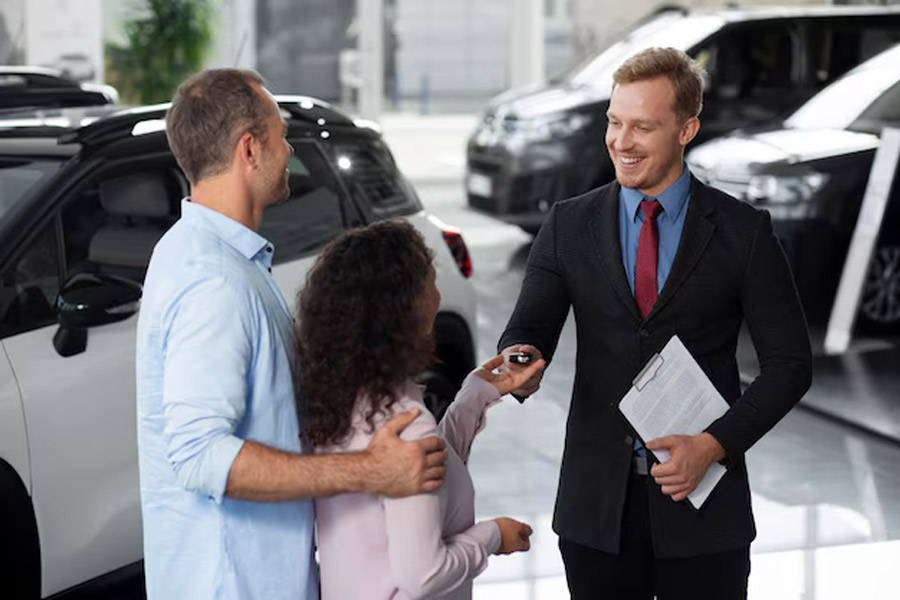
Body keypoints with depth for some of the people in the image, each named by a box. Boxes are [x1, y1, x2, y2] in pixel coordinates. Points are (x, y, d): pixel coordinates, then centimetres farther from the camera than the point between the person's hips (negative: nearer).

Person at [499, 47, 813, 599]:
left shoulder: (744, 232, -2)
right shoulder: (569, 226, 4)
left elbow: (789, 362, -1)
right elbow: (530, 327, 1)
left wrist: (715, 445, -12)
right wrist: (523, 359, -23)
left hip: (702, 508, -1)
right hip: (595, 506, 2)